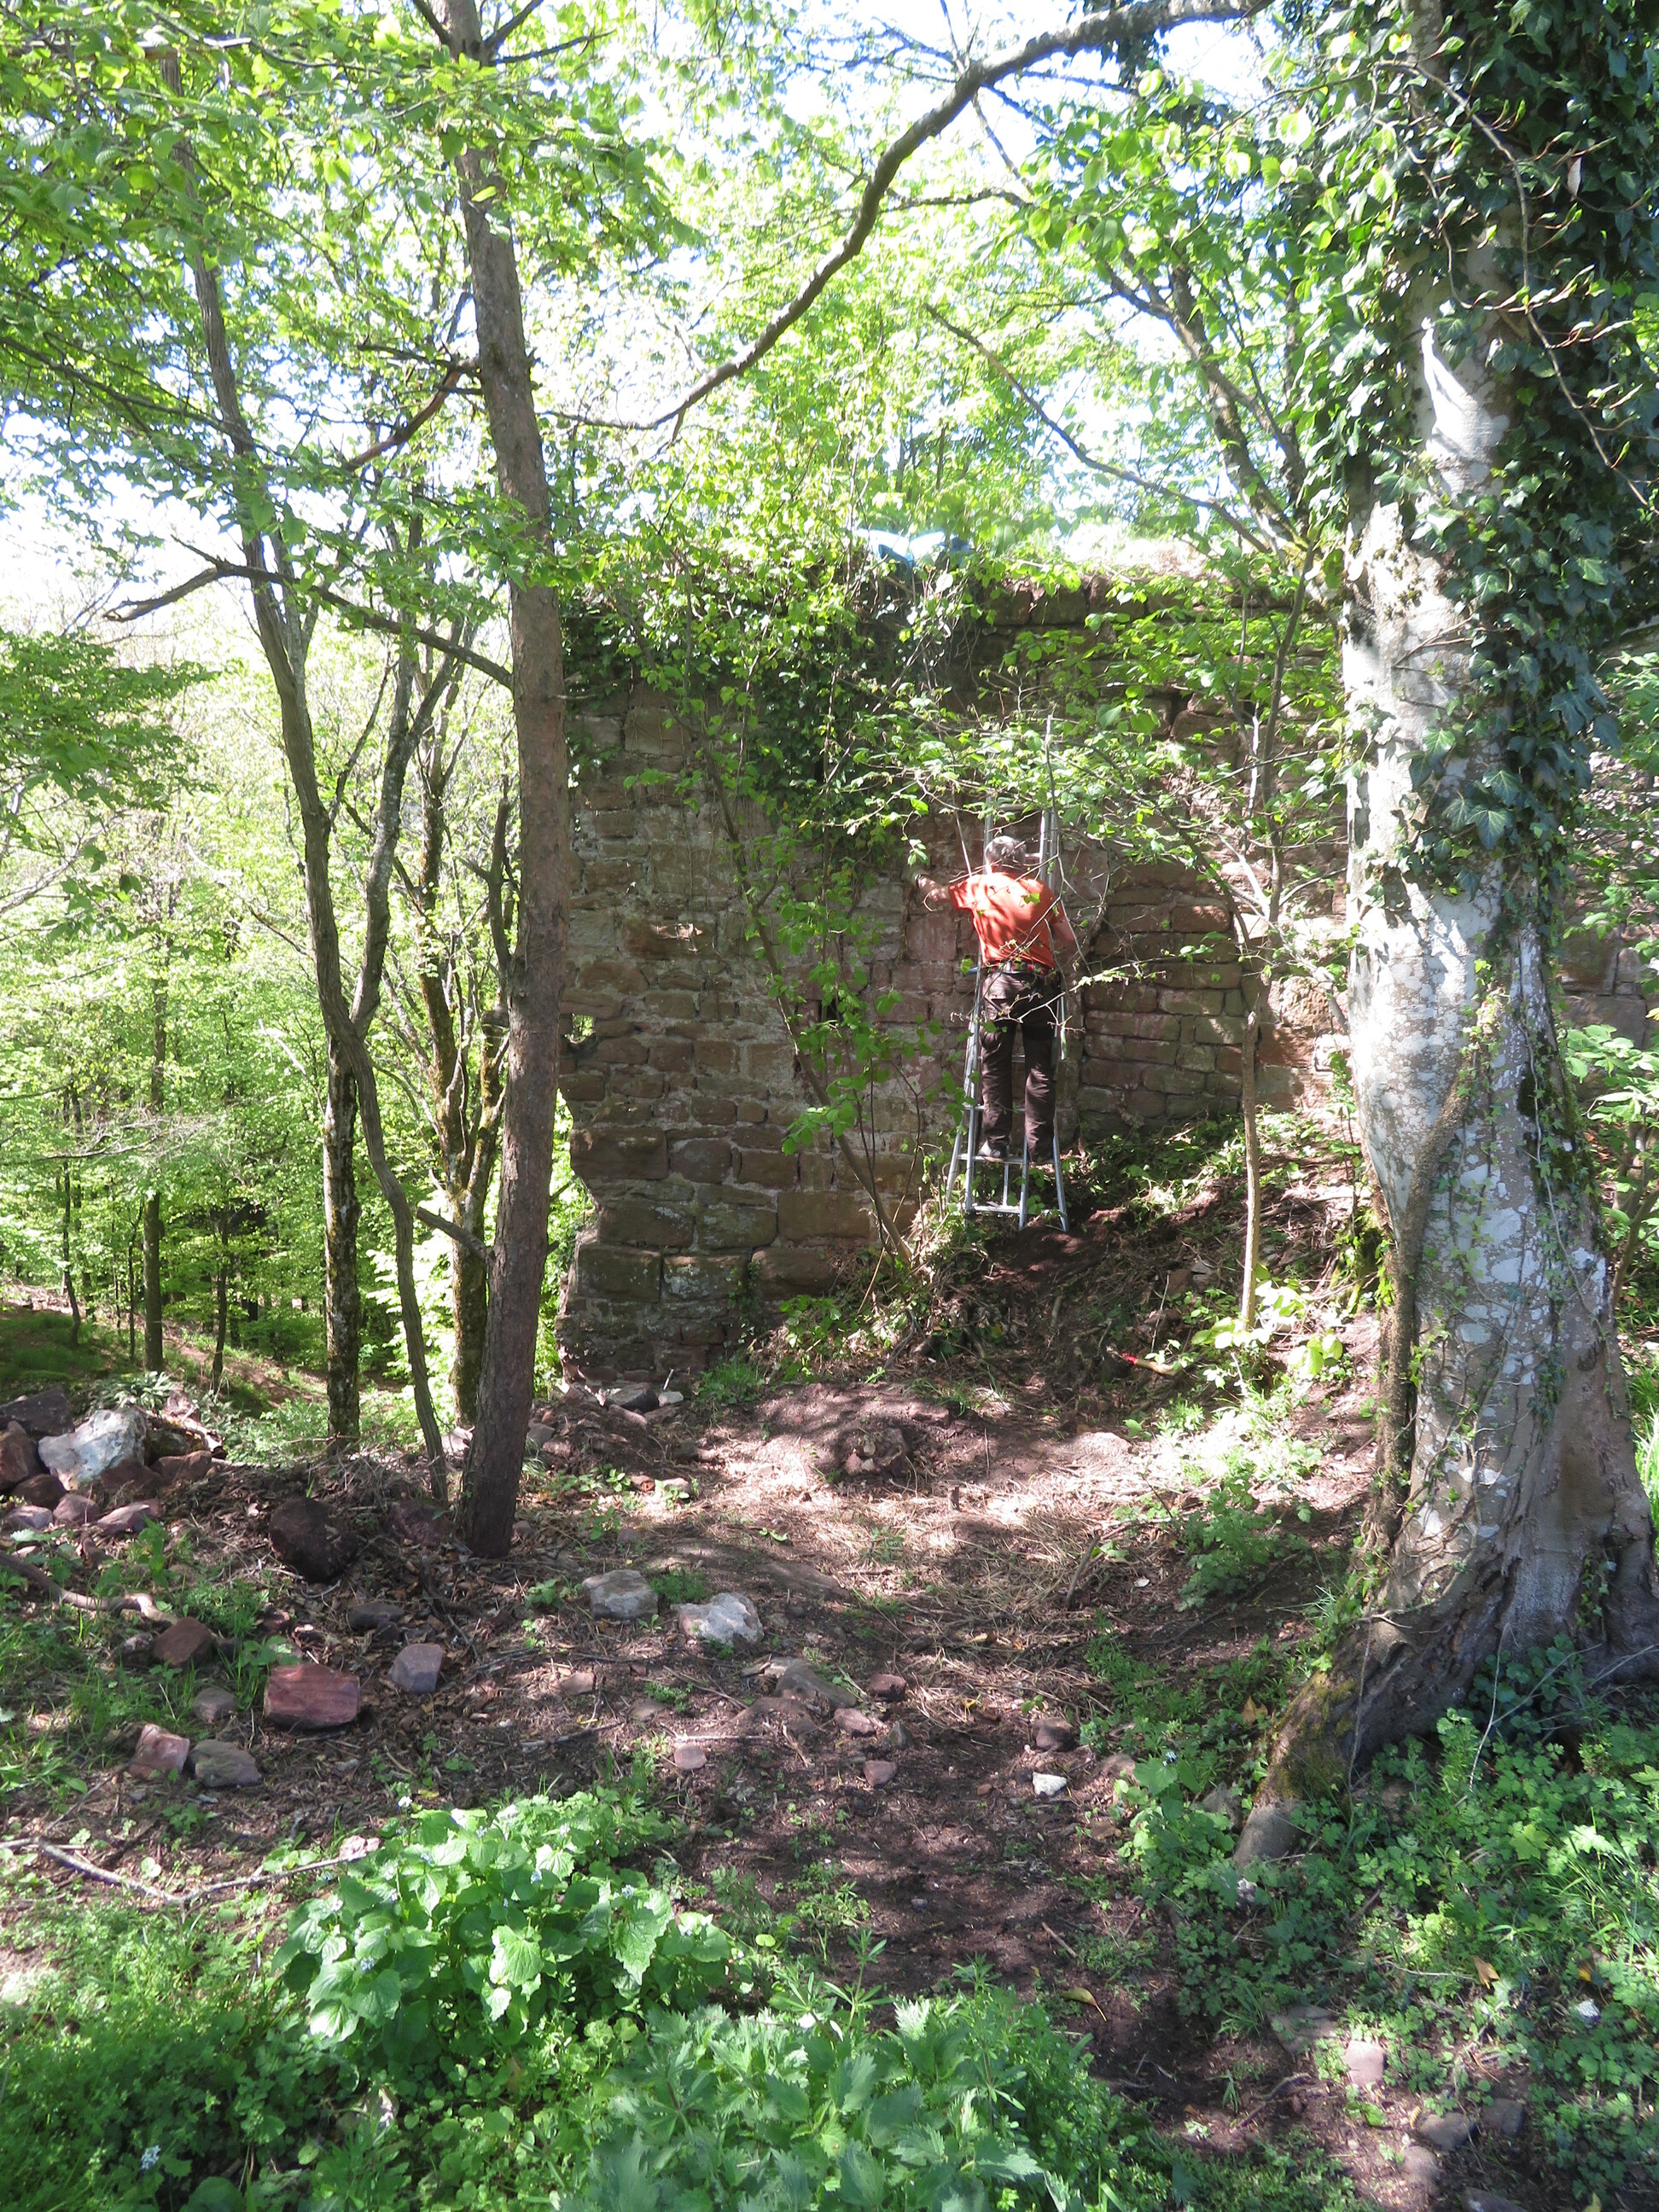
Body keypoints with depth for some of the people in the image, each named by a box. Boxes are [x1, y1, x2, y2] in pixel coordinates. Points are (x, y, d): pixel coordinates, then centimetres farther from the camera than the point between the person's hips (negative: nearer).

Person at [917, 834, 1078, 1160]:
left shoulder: (980, 887, 12)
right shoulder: (1041, 891, 15)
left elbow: (936, 894, 27)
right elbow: (1069, 944, 12)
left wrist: (920, 878, 48)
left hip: (1000, 982, -2)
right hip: (1042, 984, 2)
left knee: (995, 1066, 5)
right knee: (1040, 1069, 4)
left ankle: (995, 1142, 1)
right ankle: (1039, 1147, 4)